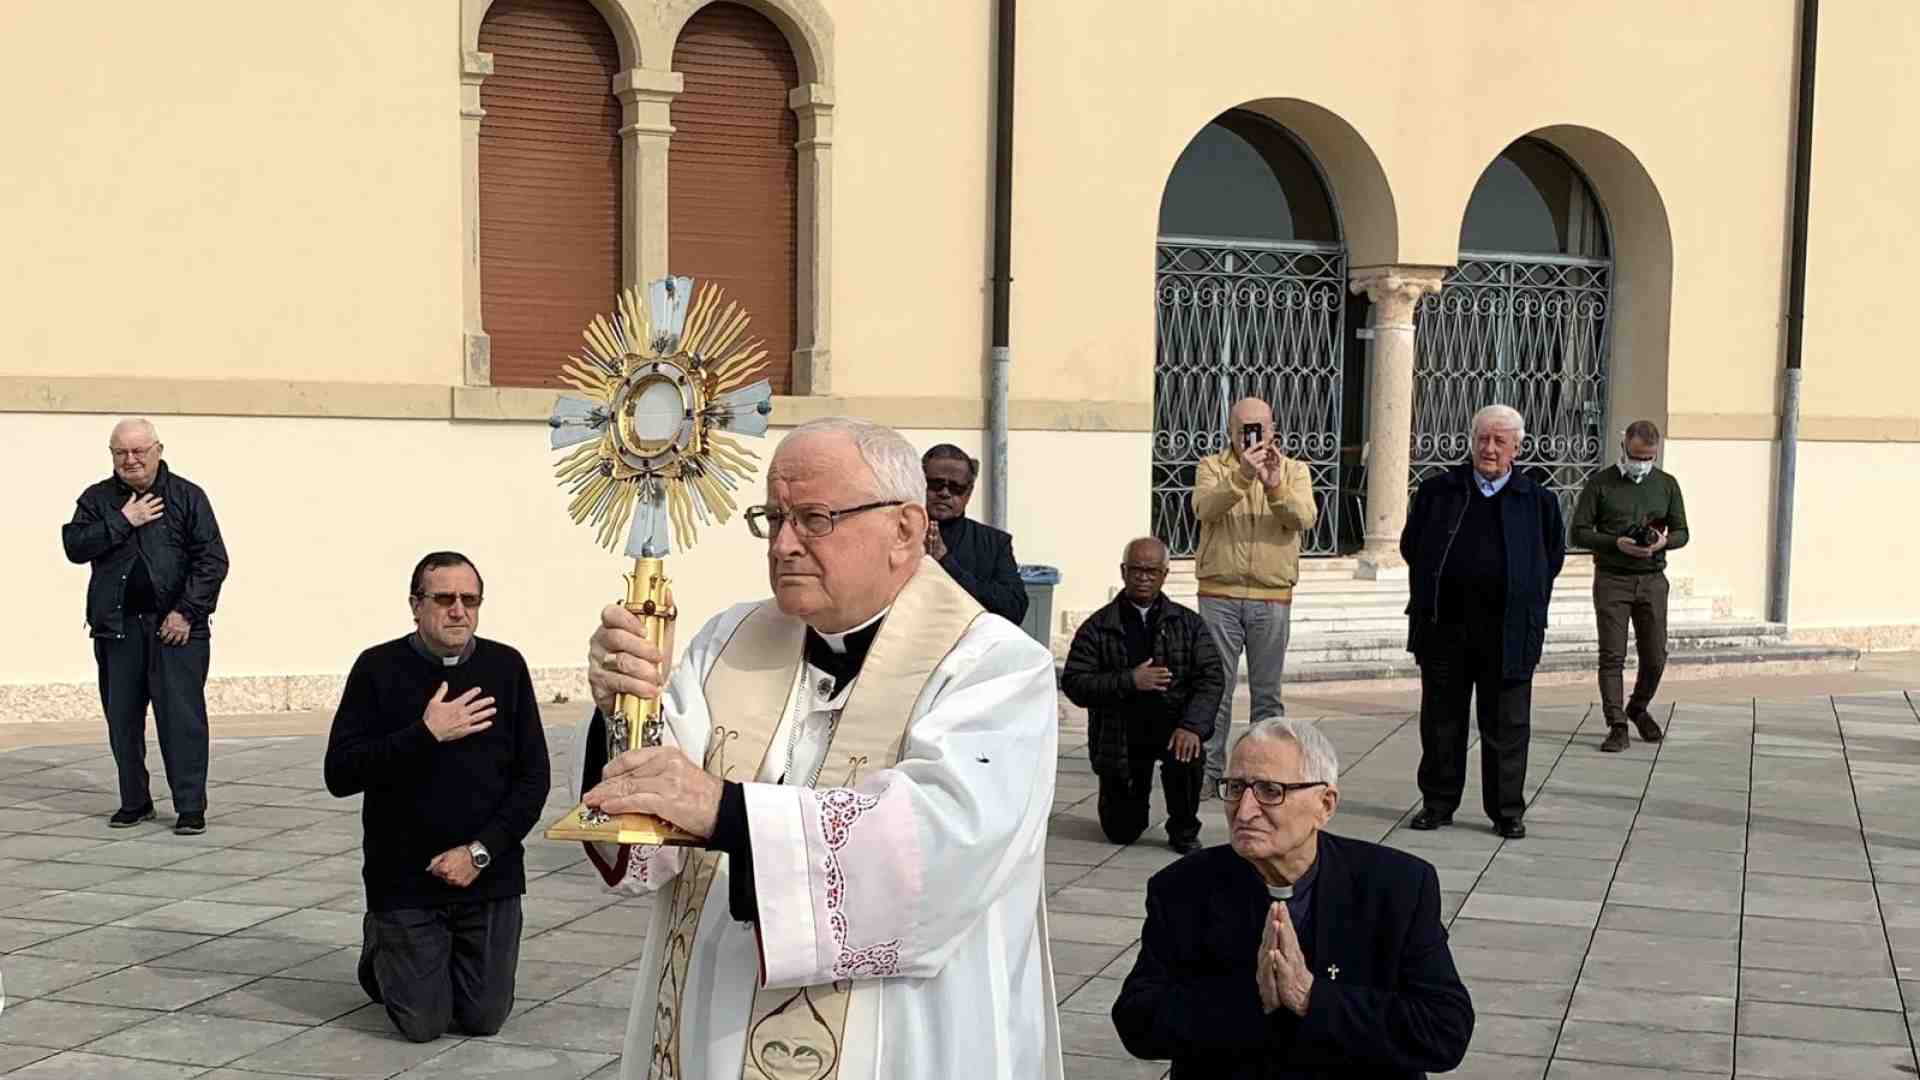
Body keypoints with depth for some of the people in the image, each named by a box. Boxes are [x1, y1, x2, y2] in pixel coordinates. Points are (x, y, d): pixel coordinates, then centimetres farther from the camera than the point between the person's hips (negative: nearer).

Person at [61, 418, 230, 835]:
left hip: (175, 625, -3)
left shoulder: (187, 496, 3)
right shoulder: (98, 499, 10)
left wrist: (187, 612, -10)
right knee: (122, 719, 8)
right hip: (116, 625, 3)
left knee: (182, 717, -6)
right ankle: (134, 803, 21)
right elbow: (75, 546, -3)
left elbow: (212, 560, -2)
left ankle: (191, 808, -1)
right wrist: (123, 522, -11)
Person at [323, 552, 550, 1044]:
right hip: (405, 876, -2)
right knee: (423, 1024, 3)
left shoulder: (506, 666, -2)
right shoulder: (379, 669, -7)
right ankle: (380, 946, 33)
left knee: (484, 1019, 7)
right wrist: (425, 734, -23)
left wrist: (480, 850, -12)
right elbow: (340, 775, -13)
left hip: (490, 875, 2)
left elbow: (534, 777, -2)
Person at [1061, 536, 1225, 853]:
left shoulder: (1189, 624, 3)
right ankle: (1137, 786, 41)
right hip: (1120, 734, 0)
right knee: (1121, 833, 3)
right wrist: (1129, 682, -23)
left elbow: (1212, 679, -6)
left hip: (1172, 725, 0)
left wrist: (1191, 726, -23)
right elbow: (1073, 684, -10)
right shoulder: (1097, 628, -2)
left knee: (1186, 752, -34)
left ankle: (1184, 831, -6)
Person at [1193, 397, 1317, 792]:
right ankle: (1210, 770, 9)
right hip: (1220, 595, -1)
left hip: (1272, 598, 1)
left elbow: (1304, 518, -11)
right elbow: (1205, 508, -16)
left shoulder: (1294, 471, 8)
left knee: (1267, 692, 7)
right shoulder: (1212, 467, 6)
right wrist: (1242, 476, -30)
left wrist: (1275, 486, -28)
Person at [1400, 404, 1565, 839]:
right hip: (1444, 624, 2)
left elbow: (1553, 555, 14)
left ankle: (1507, 811, 14)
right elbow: (1411, 546, 16)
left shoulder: (1537, 501, 4)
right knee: (1440, 719, 8)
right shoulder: (1437, 491, 7)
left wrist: (1526, 602, 10)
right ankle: (1438, 803, 20)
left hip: (1508, 630, -1)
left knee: (1506, 725, 4)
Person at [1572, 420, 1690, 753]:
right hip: (1611, 579, -3)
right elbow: (1579, 532, -1)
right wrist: (1616, 543, -16)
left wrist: (1664, 541, -11)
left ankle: (1638, 709, 30)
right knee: (1612, 656, -6)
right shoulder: (1600, 483, 1)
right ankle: (1617, 726, -1)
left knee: (1655, 656, 5)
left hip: (1652, 579, 3)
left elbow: (1681, 532, 12)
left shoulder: (1667, 484, 10)